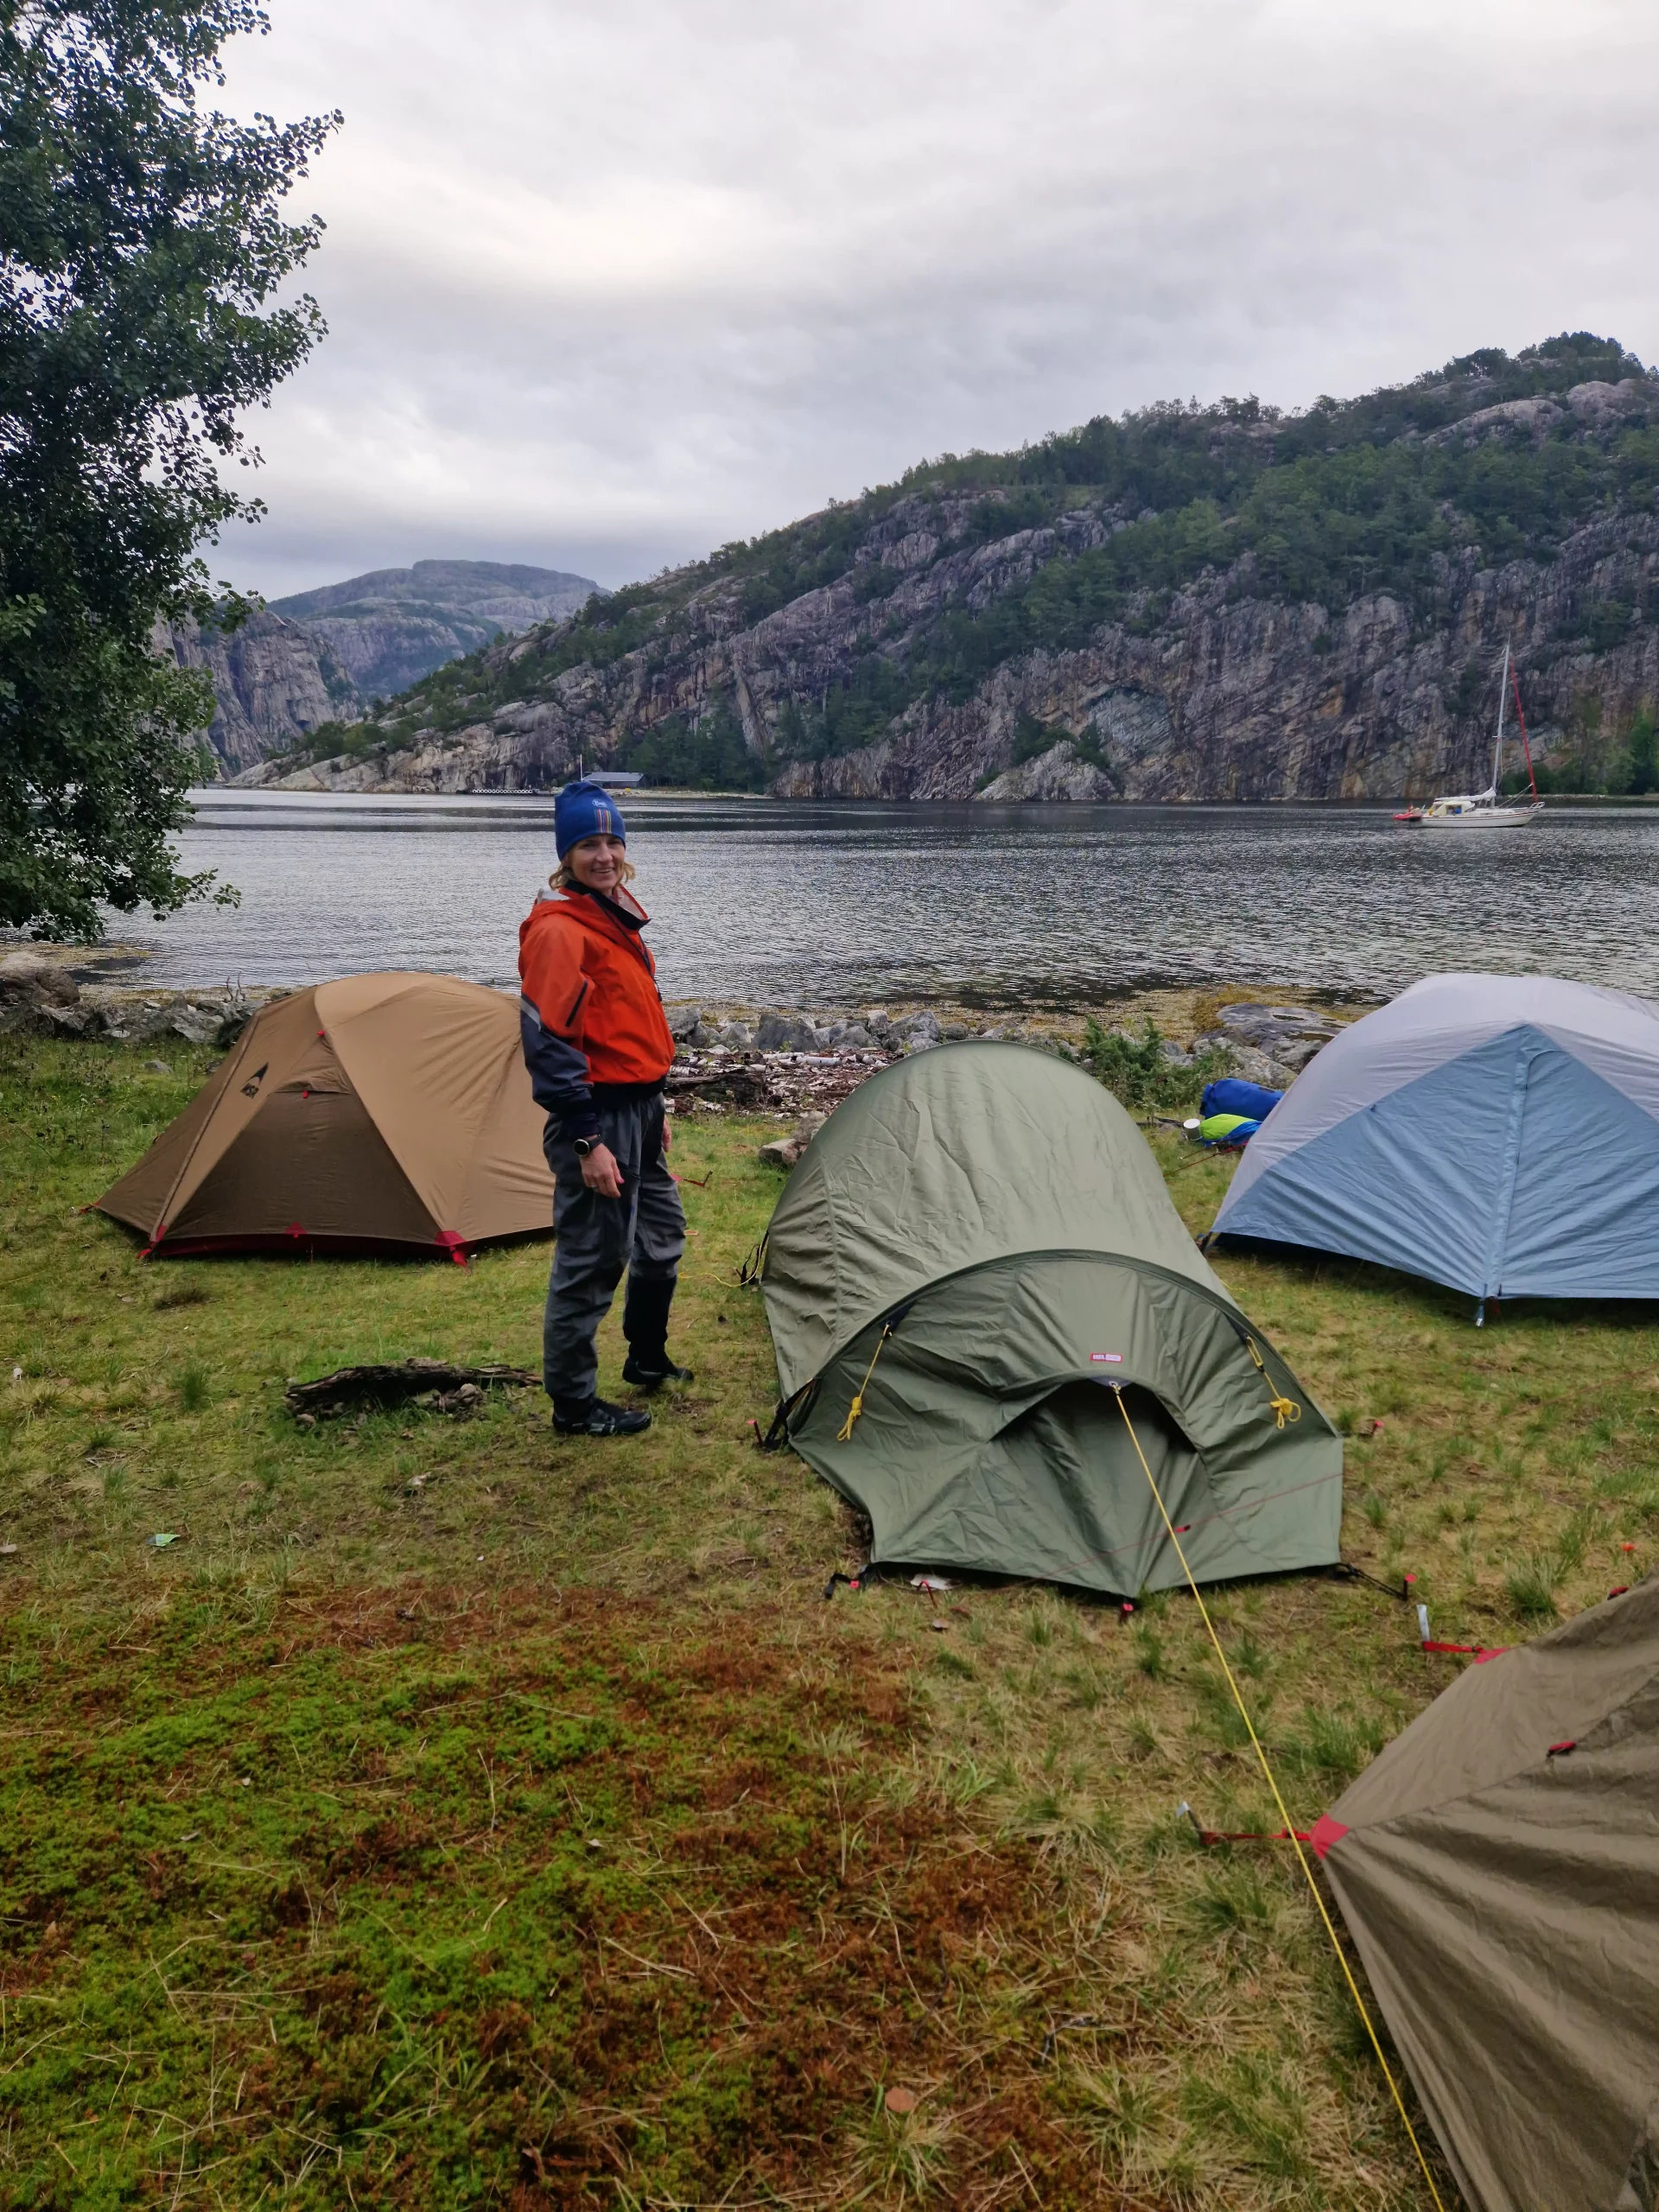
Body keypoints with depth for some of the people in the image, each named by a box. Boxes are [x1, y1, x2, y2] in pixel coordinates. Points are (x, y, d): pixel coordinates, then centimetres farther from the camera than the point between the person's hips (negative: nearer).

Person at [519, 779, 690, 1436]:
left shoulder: (617, 915, 12)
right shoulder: (558, 930, -18)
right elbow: (548, 1044, -21)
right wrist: (587, 1142, -23)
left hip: (640, 1108, 10)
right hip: (599, 1116, -10)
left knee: (661, 1238, 22)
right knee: (590, 1260, 0)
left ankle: (647, 1360, 41)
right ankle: (573, 1404, 14)